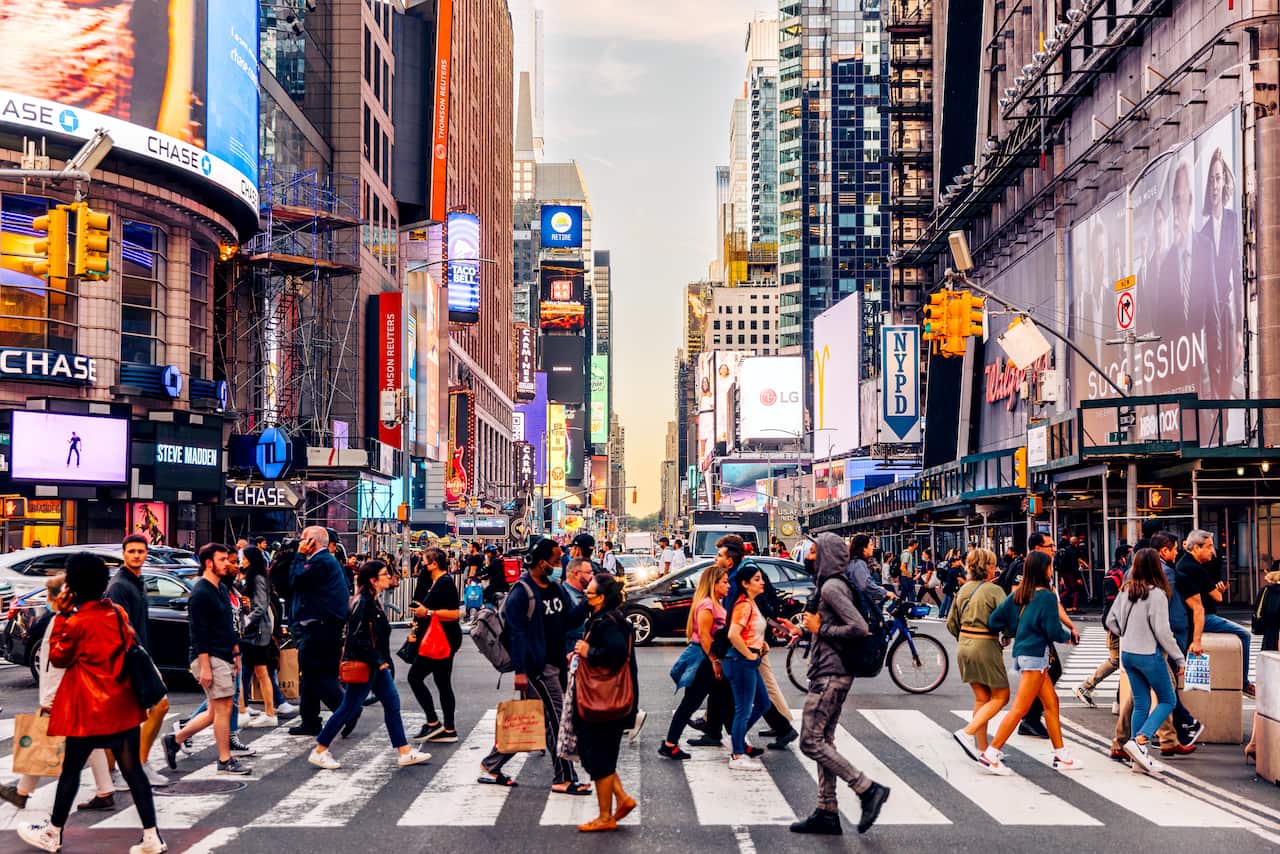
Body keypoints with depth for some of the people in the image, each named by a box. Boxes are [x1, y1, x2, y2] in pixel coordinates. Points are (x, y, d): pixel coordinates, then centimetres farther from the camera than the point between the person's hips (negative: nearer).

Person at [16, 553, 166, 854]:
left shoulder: (77, 623, -15)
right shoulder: (118, 613, 2)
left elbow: (57, 657, -1)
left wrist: (61, 616, -5)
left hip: (89, 709, -5)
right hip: (123, 705, 5)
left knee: (71, 769, 11)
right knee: (132, 769, 5)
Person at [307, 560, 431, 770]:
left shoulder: (374, 601, 11)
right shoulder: (363, 602, -19)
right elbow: (357, 637, -23)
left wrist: (382, 660, 15)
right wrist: (377, 661, -19)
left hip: (377, 664, 10)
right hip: (363, 665, -10)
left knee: (392, 703, 7)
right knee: (349, 709, -2)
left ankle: (405, 752, 10)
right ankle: (319, 752, 9)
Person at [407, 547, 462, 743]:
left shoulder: (445, 583, -15)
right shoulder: (433, 582, 15)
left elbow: (455, 613, -23)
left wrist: (427, 612, -19)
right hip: (439, 640, 10)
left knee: (415, 676, -7)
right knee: (443, 683, 11)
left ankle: (433, 723, -3)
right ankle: (449, 730, 14)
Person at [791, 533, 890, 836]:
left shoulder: (831, 587, -15)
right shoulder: (834, 584, 15)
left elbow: (859, 628, -24)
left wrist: (819, 629, -15)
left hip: (830, 675, -10)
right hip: (835, 674, 10)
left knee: (811, 742, -8)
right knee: (824, 742, 10)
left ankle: (868, 789, -6)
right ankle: (827, 813, 13)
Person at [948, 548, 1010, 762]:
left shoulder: (964, 589, 9)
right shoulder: (994, 590, -12)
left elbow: (951, 624, 12)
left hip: (964, 646, 7)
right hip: (986, 647, -7)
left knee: (982, 698, 14)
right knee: (1001, 697, 5)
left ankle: (982, 749, 15)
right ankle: (968, 733, -9)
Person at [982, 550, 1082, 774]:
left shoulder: (1019, 594, 8)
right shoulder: (1046, 596, -14)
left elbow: (994, 621, 6)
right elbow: (1054, 631, -14)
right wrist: (1069, 634, 7)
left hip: (1022, 652, 9)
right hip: (1035, 655, -9)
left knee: (1051, 702, 14)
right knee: (1020, 708, -7)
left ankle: (1061, 755, 19)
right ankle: (991, 754, -7)